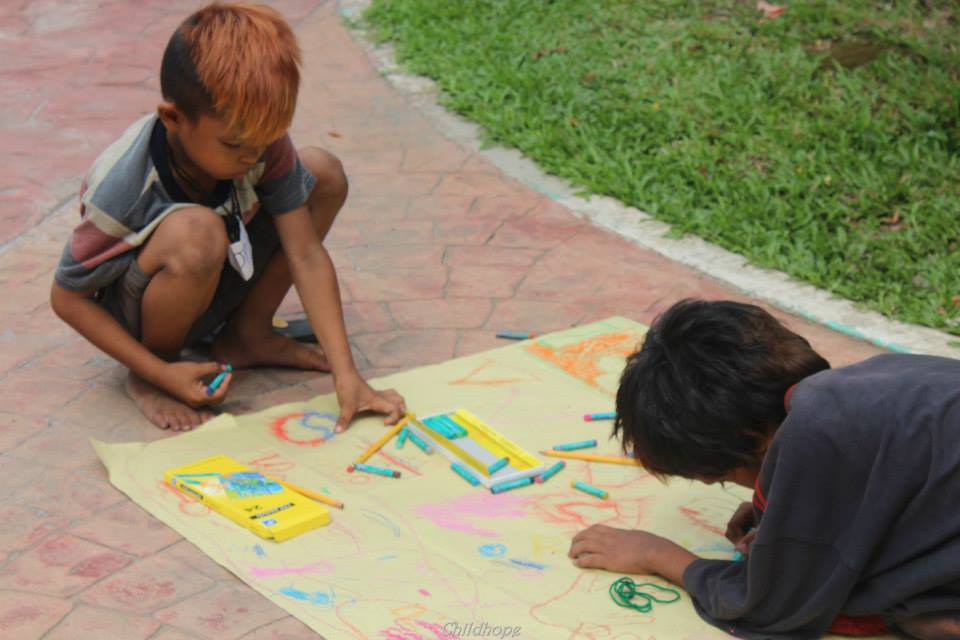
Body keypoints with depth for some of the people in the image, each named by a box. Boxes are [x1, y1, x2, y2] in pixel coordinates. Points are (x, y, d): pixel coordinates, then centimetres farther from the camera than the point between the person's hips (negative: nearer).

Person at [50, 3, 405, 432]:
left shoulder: (263, 143, -21)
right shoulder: (123, 191, -33)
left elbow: (306, 254, -19)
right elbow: (68, 298, -21)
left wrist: (345, 374, -26)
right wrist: (161, 373, -27)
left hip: (214, 288, 6)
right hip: (134, 311, -5)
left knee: (323, 172, -9)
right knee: (197, 232, -40)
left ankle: (246, 334, 4)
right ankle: (148, 380, -11)